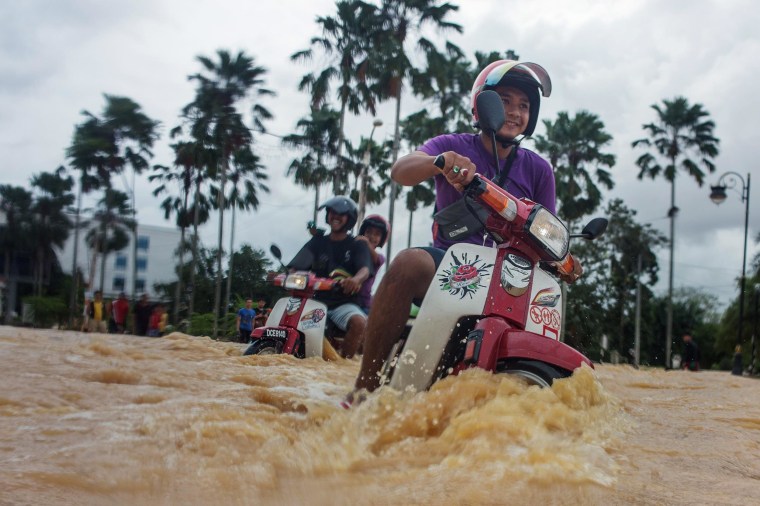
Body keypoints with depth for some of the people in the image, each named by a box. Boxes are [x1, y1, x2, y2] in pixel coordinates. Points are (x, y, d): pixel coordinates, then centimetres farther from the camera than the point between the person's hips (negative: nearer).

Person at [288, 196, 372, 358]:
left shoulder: (358, 245, 8)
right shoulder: (317, 242, 16)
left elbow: (365, 269, -11)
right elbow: (297, 266, 3)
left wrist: (356, 279, -37)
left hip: (344, 303, -2)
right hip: (317, 300, 3)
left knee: (359, 322, -34)